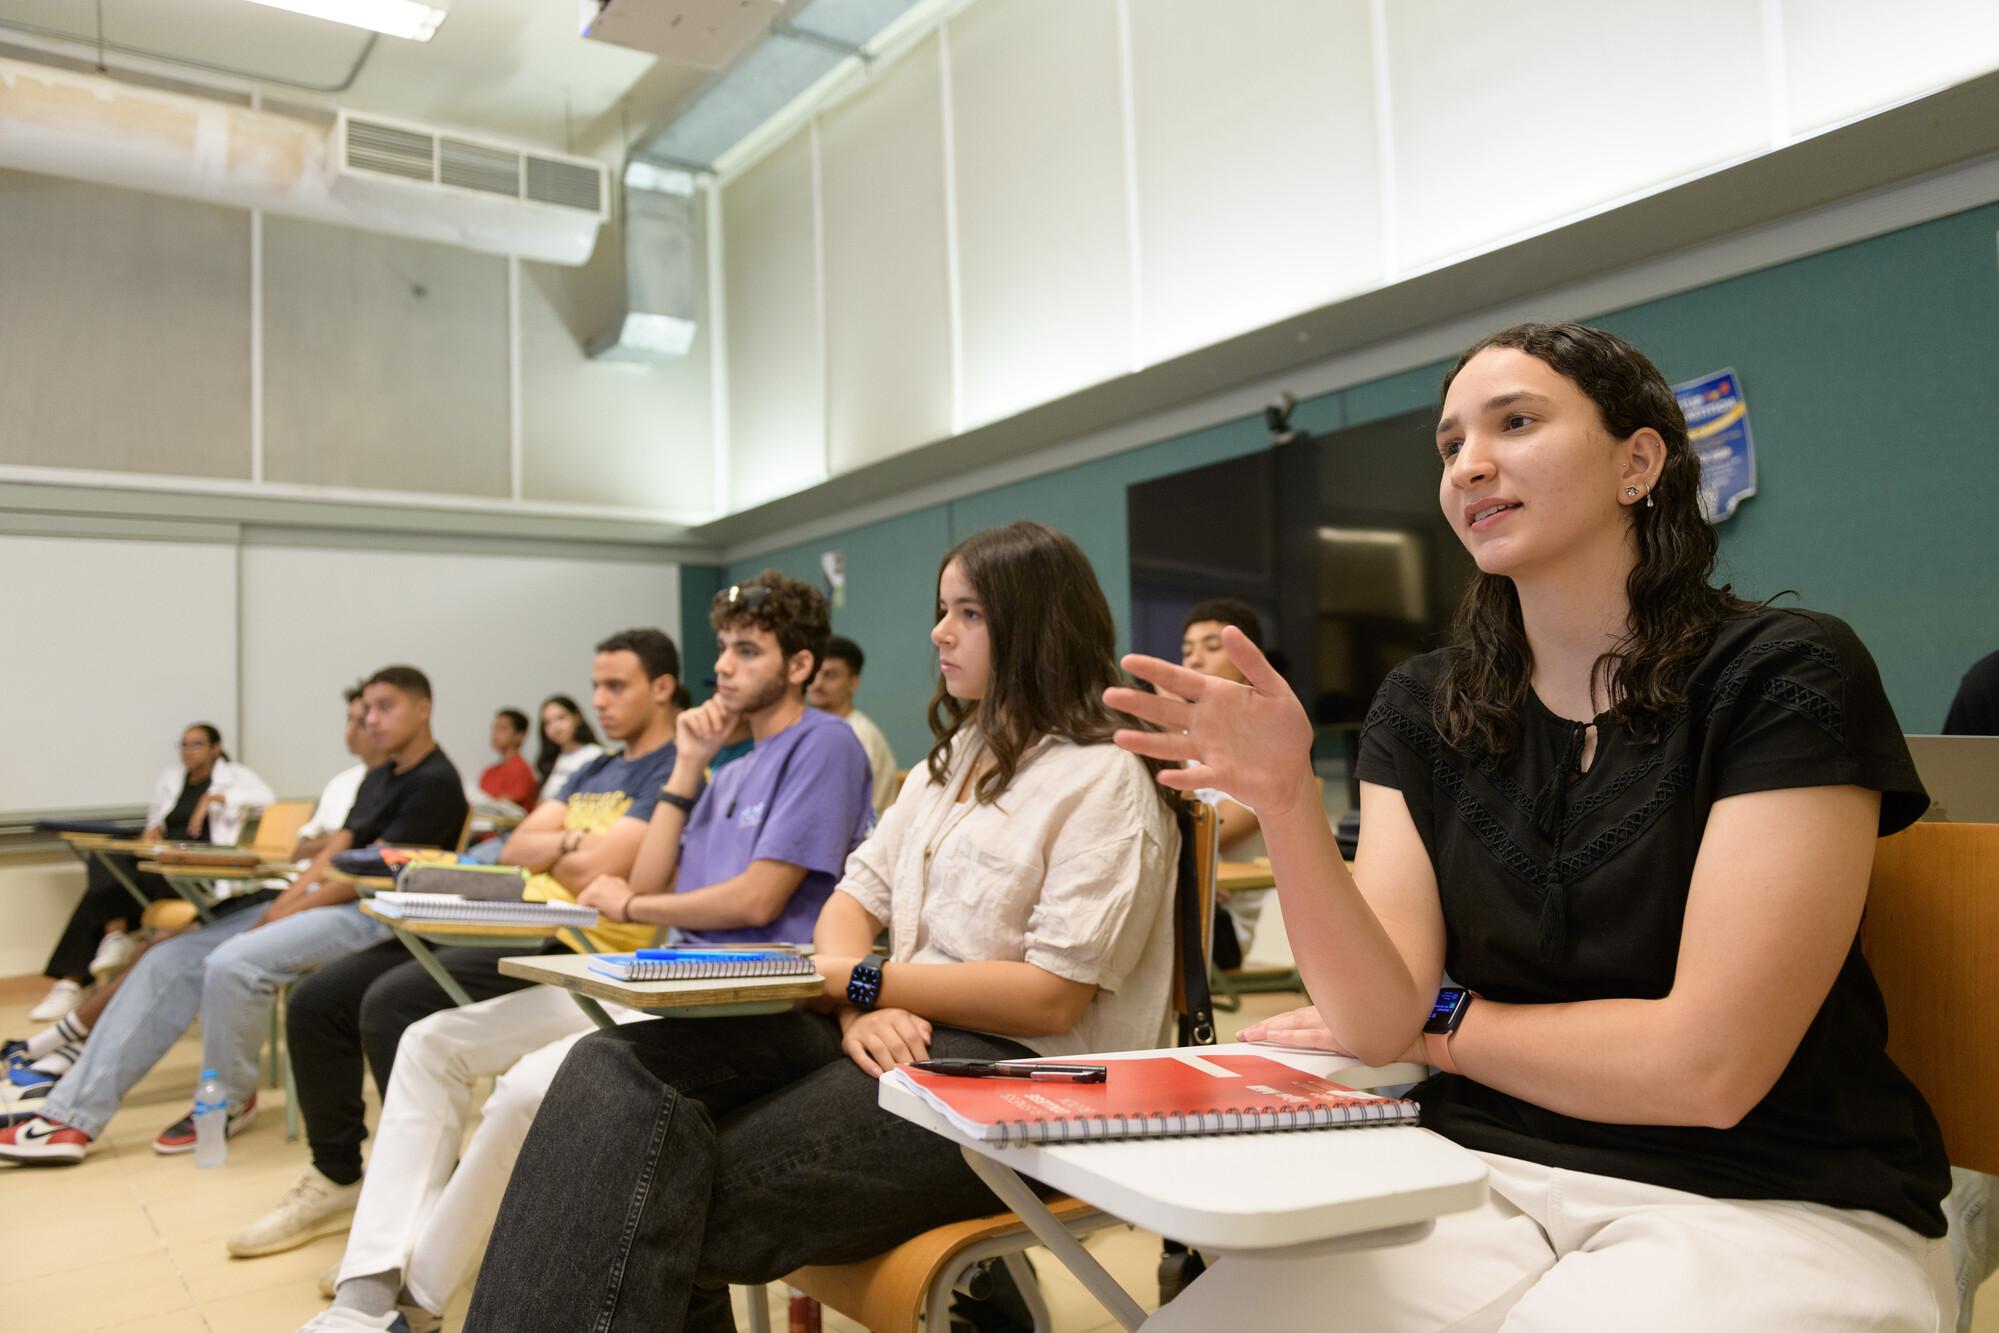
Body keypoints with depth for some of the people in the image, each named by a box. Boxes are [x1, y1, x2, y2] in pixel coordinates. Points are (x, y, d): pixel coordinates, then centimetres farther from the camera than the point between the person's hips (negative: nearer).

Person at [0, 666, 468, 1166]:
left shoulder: (435, 783, -11)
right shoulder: (378, 778, 19)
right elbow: (332, 856, 15)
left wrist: (286, 915, -13)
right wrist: (277, 908, -1)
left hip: (373, 914, -9)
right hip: (319, 898, 10)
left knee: (231, 964, -29)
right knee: (170, 961, -1)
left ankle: (229, 1102, -4)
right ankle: (73, 1118, -1)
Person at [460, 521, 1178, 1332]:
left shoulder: (1103, 781, -7)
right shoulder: (948, 760, 19)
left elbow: (1051, 997, -14)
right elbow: (853, 900, 12)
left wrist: (859, 980, -13)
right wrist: (858, 1007, -11)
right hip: (898, 1035, 8)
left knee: (678, 1202, -25)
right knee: (614, 1072, -16)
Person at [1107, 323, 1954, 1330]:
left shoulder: (1782, 678, -10)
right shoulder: (1422, 707, 3)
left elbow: (1706, 1065, -15)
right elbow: (1378, 1020, -7)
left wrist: (1442, 1022, -2)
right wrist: (1285, 801, -22)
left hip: (1769, 1206, -2)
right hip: (1484, 1177, 2)